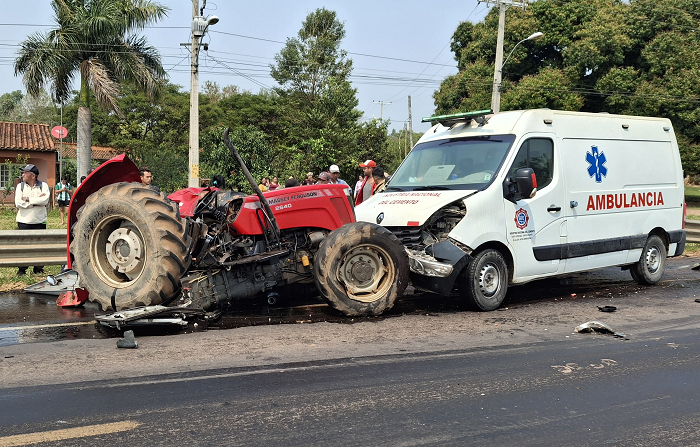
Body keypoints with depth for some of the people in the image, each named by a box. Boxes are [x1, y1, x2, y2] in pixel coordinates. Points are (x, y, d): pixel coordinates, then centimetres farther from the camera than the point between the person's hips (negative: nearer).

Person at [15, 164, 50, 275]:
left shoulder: (43, 186, 1)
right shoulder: (20, 186, 5)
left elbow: (45, 200, -17)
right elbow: (18, 203, -10)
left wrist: (28, 199, -13)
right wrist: (37, 201, -12)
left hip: (39, 221, 0)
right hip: (24, 221, 1)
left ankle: (38, 268, 17)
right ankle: (21, 269, 12)